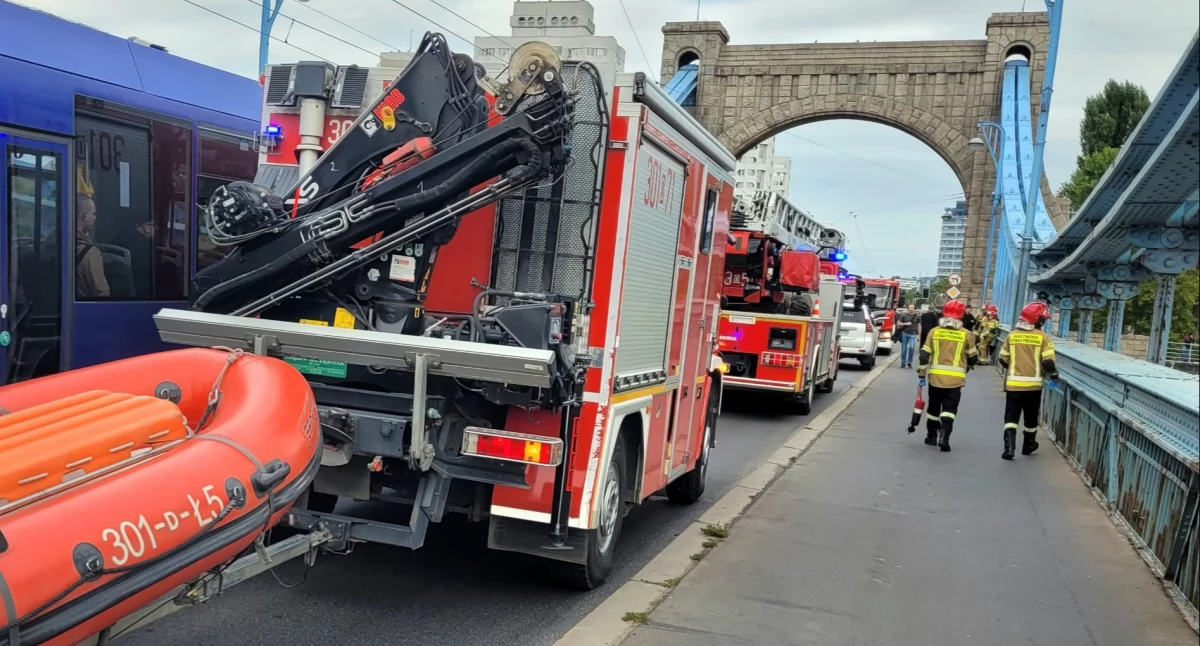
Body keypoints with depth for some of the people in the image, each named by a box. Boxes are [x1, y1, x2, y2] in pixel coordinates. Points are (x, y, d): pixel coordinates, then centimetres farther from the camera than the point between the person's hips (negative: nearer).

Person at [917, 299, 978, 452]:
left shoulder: (934, 332, -1)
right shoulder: (966, 335, -3)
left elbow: (924, 355, -2)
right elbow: (973, 358, 5)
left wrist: (921, 374, 6)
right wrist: (965, 367, 26)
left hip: (936, 377, 1)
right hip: (955, 379, -1)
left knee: (933, 407, 16)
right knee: (949, 408, 2)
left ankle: (931, 436, 25)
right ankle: (944, 436, -14)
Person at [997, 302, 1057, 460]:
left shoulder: (1012, 335, 1)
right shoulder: (1043, 337, -8)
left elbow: (1003, 358, 7)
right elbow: (1048, 362, -14)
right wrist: (1053, 374, 5)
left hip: (1013, 383, 1)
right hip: (1033, 384, -1)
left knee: (1011, 416, 2)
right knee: (1031, 417, 18)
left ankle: (1009, 447, -14)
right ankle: (1028, 445, 32)